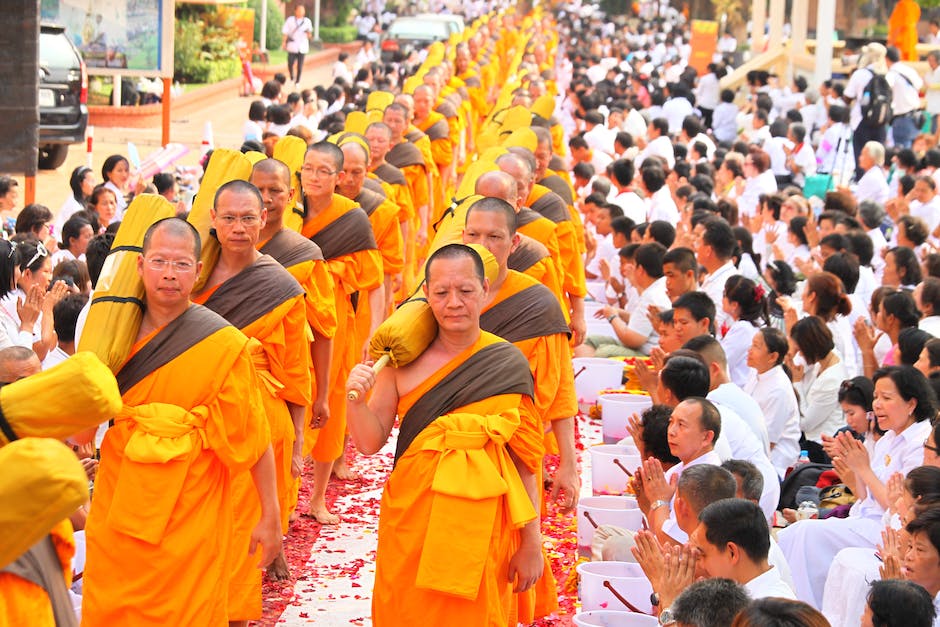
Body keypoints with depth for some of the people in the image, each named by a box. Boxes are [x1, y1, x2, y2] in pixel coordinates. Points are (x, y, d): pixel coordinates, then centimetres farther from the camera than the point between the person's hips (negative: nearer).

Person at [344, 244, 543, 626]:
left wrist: (531, 542, -1)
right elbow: (370, 442, -1)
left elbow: (524, 461, -1)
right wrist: (355, 397, -20)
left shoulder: (508, 365, -4)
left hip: (480, 529, -1)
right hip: (410, 522, 1)